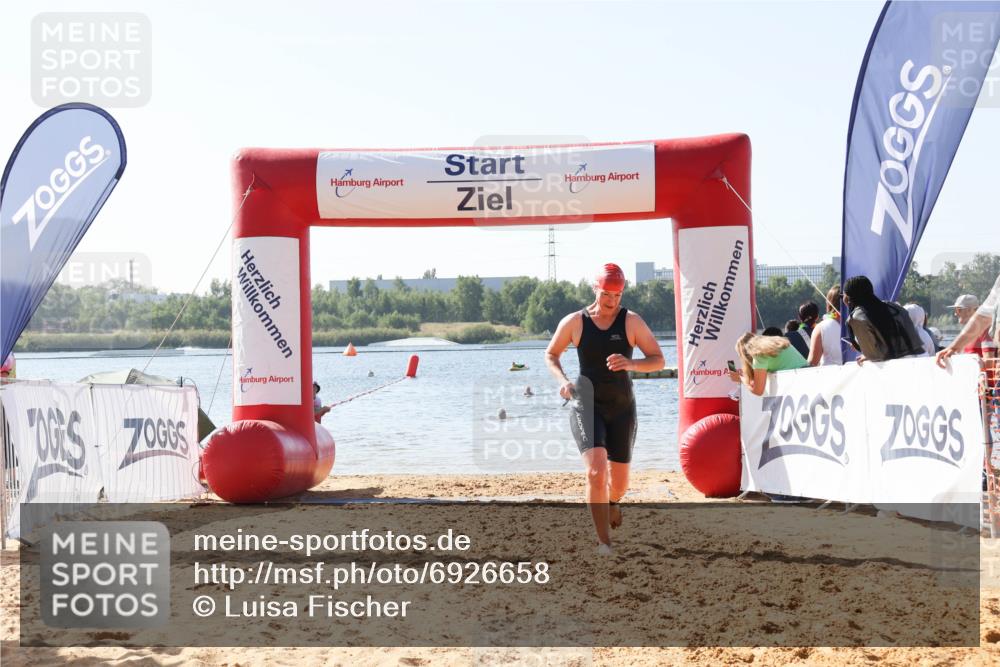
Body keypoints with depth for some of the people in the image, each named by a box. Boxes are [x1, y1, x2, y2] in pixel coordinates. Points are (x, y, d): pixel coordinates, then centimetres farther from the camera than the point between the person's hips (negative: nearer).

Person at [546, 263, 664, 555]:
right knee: (596, 471, -23)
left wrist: (631, 364, -25)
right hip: (587, 406, -1)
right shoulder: (574, 322, -3)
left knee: (619, 482, 11)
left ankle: (612, 503, 50)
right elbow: (551, 354, 11)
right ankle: (604, 543, -18)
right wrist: (562, 380, -9)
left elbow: (658, 360, -5)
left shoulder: (631, 322, -4)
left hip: (622, 408, 2)